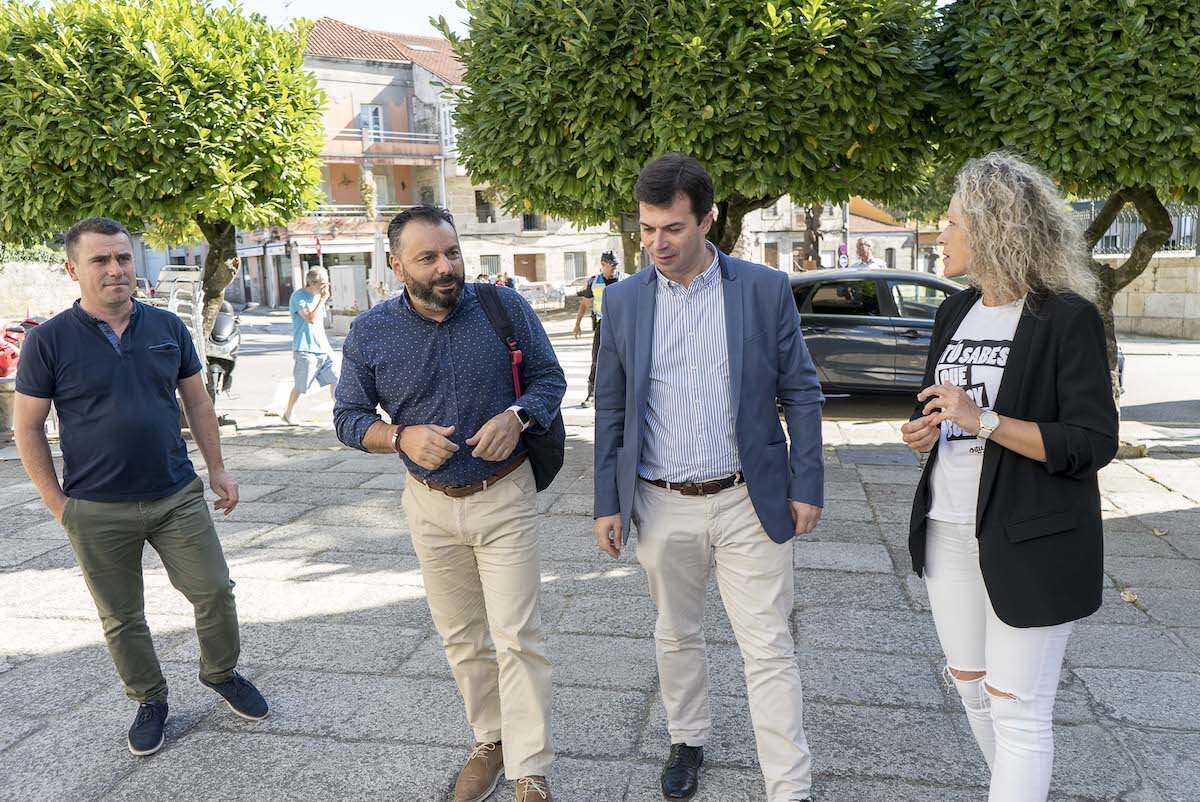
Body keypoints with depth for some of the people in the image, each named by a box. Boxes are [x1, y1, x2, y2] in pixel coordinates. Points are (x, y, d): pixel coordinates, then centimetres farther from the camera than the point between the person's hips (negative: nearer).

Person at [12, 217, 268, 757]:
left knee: (215, 591, 4)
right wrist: (56, 502, -5)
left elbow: (196, 401, 10)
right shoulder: (49, 341, -7)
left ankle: (222, 673, 29)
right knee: (121, 618, 11)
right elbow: (27, 426, -2)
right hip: (97, 513, -2)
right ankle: (150, 701, 32)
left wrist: (217, 469, 7)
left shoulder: (167, 327, 2)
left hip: (177, 496, 2)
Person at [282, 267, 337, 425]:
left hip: (323, 347, 7)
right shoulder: (298, 297, -12)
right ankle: (288, 414, 21)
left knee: (335, 379, 0)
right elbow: (311, 318, -22)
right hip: (305, 349, -7)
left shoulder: (318, 295, 12)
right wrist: (322, 299, -18)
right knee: (300, 386, 3)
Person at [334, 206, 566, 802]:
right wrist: (403, 436, -18)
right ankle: (489, 740, 38)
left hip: (505, 497, -2)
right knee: (460, 638, 16)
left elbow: (549, 377, 0)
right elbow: (348, 416, 2)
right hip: (430, 506, 3)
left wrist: (517, 415, -21)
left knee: (517, 638, -2)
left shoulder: (505, 307, -9)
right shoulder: (370, 334, -6)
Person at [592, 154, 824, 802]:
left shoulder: (766, 289, -5)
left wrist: (807, 487, -2)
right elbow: (610, 409, 5)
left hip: (749, 503, -2)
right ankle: (687, 741, 42)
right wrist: (608, 503, 4)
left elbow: (801, 394, 0)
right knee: (675, 635, 19)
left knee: (769, 650, 3)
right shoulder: (624, 300, 0)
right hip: (661, 505, 2)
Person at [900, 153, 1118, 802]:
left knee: (1017, 707, -1)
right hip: (949, 529, 7)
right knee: (970, 682, 18)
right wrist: (922, 430, -4)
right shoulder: (955, 311, 8)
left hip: (1029, 539, -7)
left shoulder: (1066, 317, -12)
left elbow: (1092, 444, -16)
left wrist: (984, 421, -25)